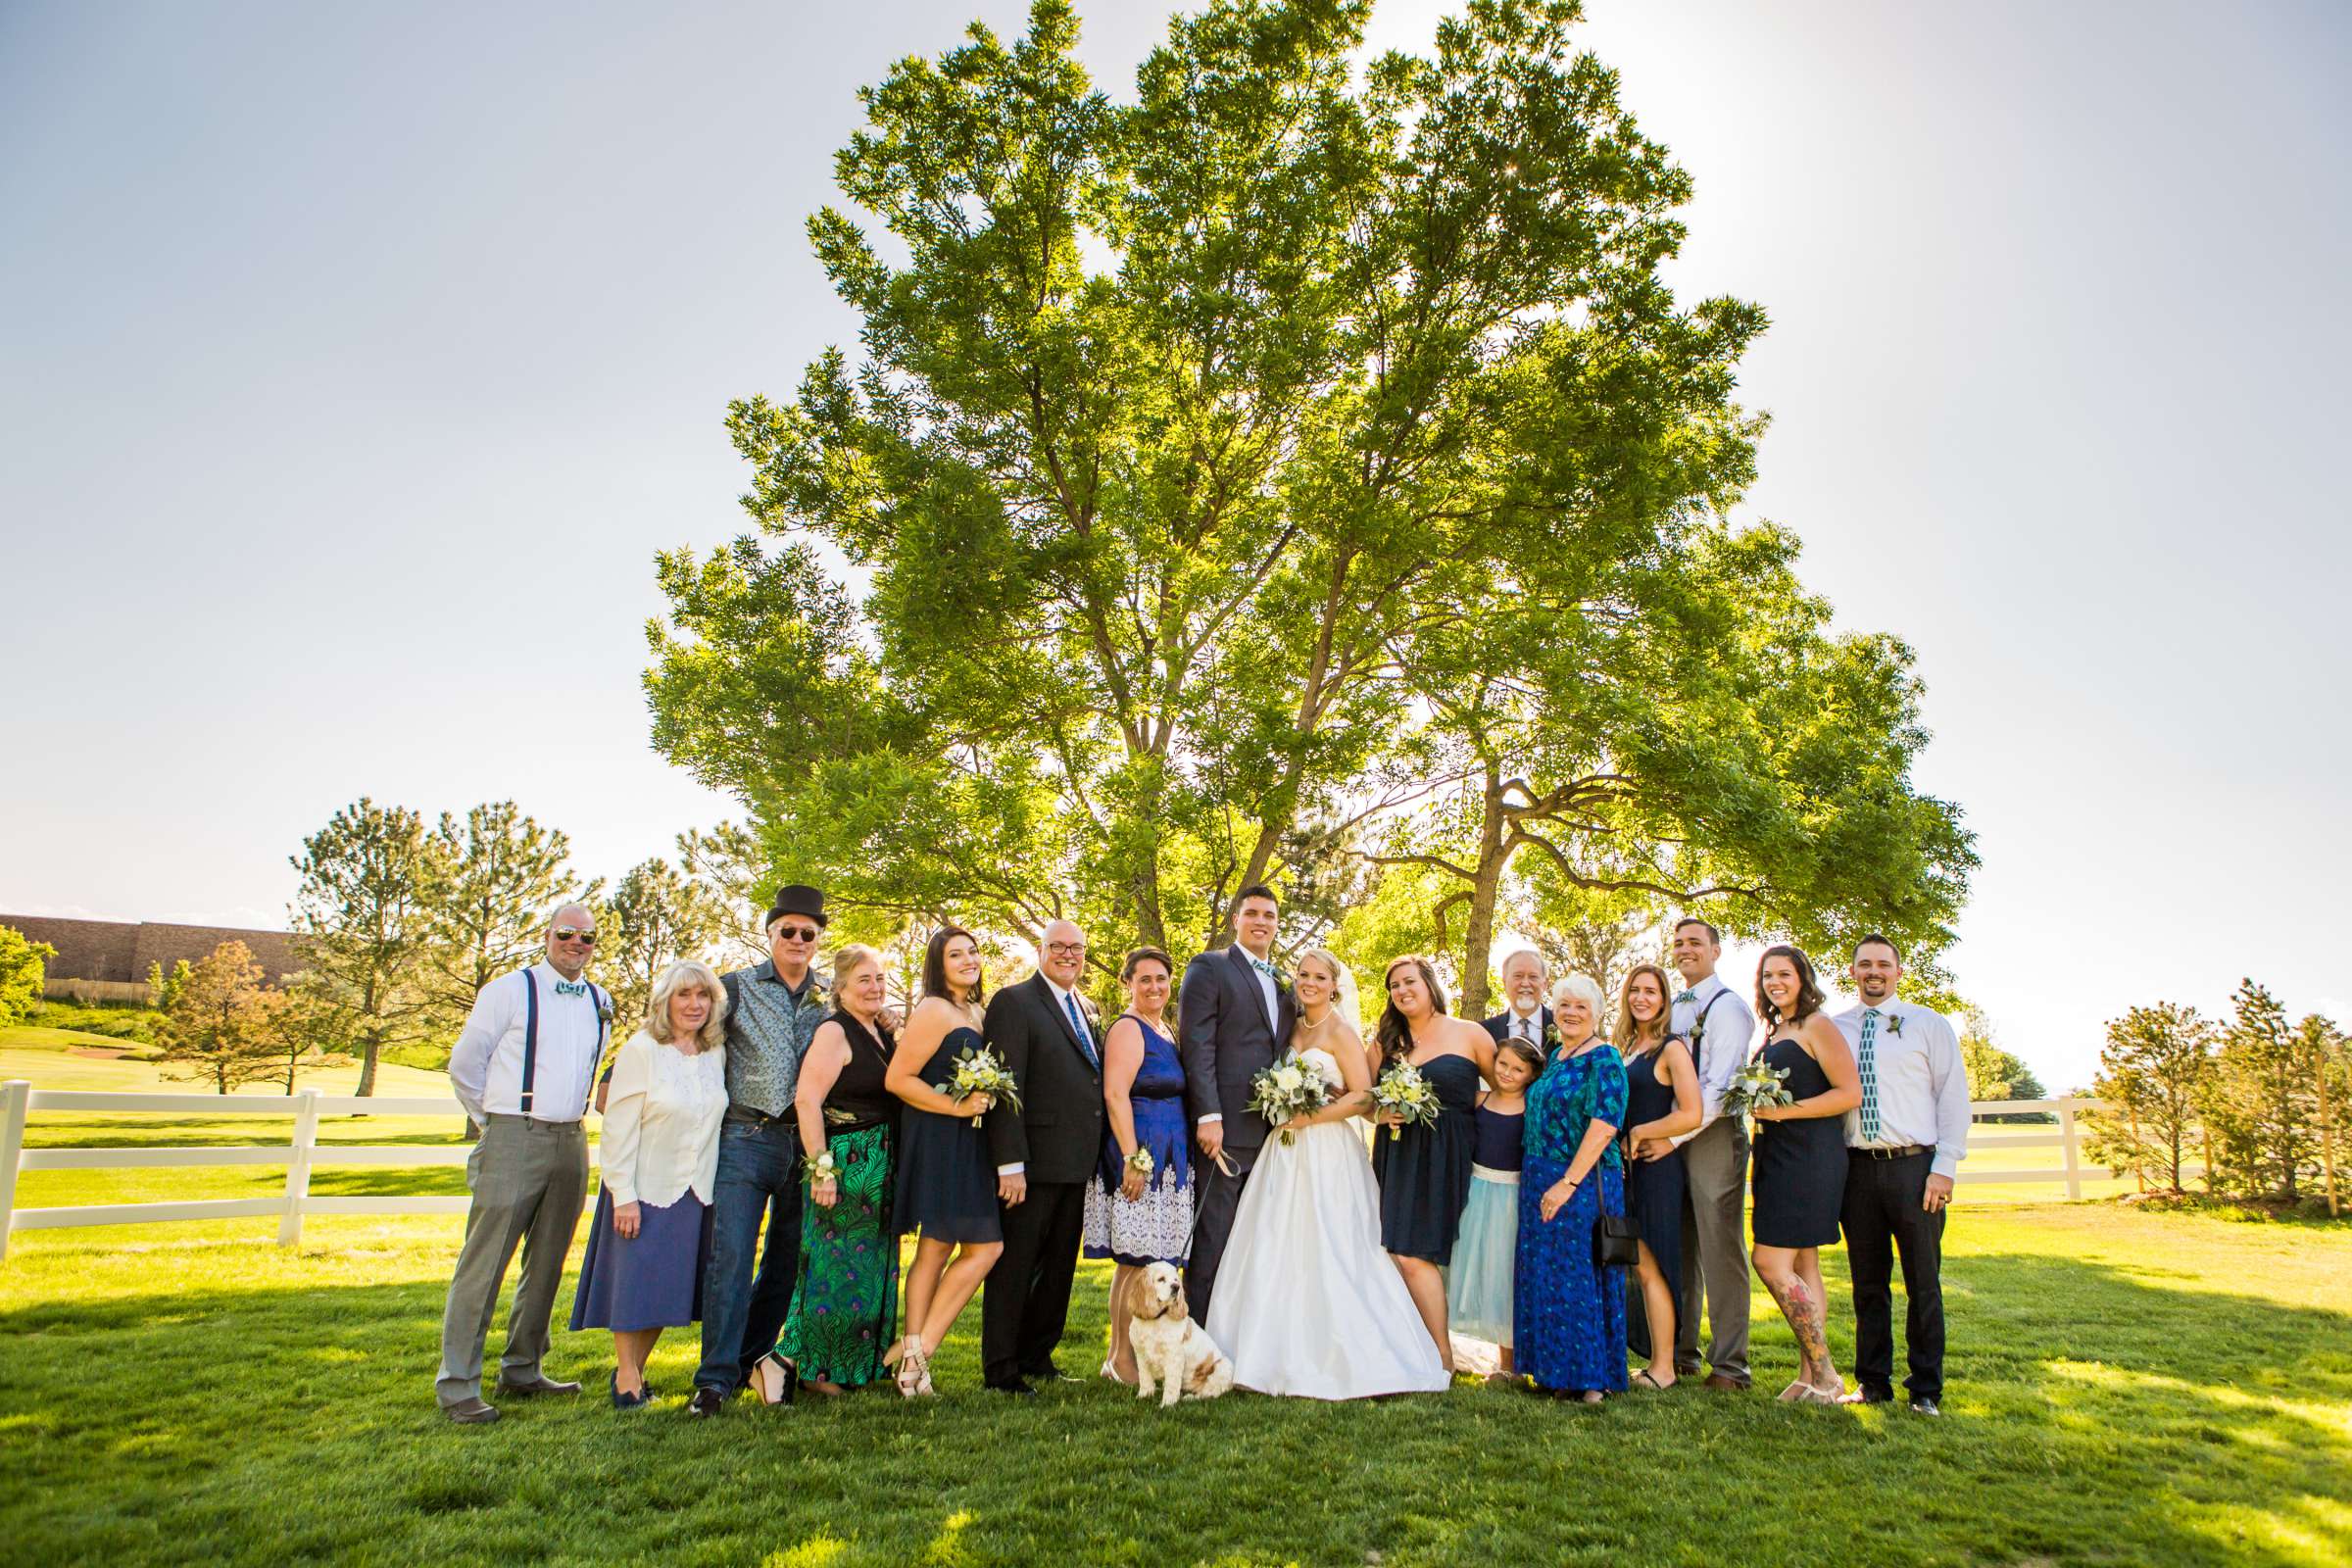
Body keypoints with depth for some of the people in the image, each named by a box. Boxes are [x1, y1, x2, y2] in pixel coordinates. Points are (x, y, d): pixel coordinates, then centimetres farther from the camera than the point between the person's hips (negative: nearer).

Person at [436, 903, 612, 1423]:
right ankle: (457, 1387, 2)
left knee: (547, 1264, 12)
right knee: (484, 1264, -5)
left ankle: (522, 1370, 25)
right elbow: (464, 1064, 1)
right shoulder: (509, 990, -3)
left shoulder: (601, 1003, 11)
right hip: (513, 1140, -5)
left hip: (571, 1141, 6)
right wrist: (496, 1121, 7)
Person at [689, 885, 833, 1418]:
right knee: (731, 1255, -8)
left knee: (787, 1259, 10)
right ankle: (716, 1378, -2)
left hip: (807, 1142, 3)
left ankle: (751, 1359, 25)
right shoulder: (737, 988, 4)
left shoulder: (831, 998, 10)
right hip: (747, 1138, -3)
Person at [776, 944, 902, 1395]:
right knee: (836, 1272, -3)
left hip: (882, 1170, 9)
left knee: (874, 1271, 14)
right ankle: (791, 1361, 10)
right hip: (847, 1166, -9)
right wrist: (822, 1168, -24)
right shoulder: (834, 1032, -13)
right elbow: (806, 1100, -21)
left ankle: (851, 1368, 25)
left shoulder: (882, 1033, 12)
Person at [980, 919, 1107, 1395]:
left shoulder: (1085, 1011, 16)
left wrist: (1099, 1158, 12)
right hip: (1035, 1160, -8)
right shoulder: (1014, 1002, -8)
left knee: (1060, 1266, 16)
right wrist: (1010, 1164, -20)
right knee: (1015, 1266, 3)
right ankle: (1001, 1369, 14)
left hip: (1077, 1164, 8)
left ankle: (1036, 1357, 28)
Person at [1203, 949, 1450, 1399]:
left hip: (1327, 1154, -7)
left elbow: (1363, 1098, -12)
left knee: (1325, 1255, -6)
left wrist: (1307, 1118, -14)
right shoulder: (1292, 1029, 14)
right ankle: (1286, 1355, 13)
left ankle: (1339, 1361, 3)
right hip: (1286, 1155, 7)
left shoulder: (1341, 1033, -5)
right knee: (1277, 1252, 5)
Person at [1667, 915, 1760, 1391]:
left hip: (1714, 1135, -7)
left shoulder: (1728, 1007, -6)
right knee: (1680, 1249, 10)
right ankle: (1681, 1353, 19)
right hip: (1671, 1138, 7)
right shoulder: (1670, 1009, 17)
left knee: (1720, 1252, -4)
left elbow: (1720, 1087, -14)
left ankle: (1729, 1364, 2)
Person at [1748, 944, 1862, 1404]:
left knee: (1772, 1262, -12)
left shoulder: (1817, 1026, -8)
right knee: (1803, 1267, 11)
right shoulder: (1774, 1033, 17)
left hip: (1808, 1155, -9)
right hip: (1777, 1156, 9)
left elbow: (1850, 1093, -15)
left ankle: (1824, 1373, -1)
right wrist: (1757, 1107, 6)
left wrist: (1786, 1111, -19)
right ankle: (1810, 1375, 16)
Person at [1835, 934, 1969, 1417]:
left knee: (1923, 1283, 4)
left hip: (1914, 1165, -2)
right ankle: (1872, 1382, 20)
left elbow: (1953, 1098, 0)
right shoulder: (1833, 1029, 9)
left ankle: (1926, 1389, 16)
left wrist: (1944, 1168, -8)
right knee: (1868, 1282, 9)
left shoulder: (1929, 1024, 3)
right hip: (1856, 1168, 2)